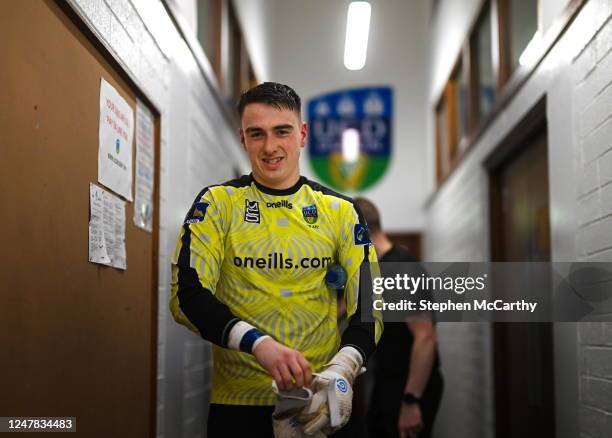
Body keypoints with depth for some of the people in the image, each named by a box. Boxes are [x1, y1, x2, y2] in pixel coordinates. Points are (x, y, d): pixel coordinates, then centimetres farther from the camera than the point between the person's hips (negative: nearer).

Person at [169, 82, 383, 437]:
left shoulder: (340, 211, 2)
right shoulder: (218, 203, -1)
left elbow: (368, 305, -1)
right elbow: (187, 295, -9)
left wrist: (342, 371, -20)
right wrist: (258, 343, -25)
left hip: (321, 404, 1)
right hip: (237, 402, -1)